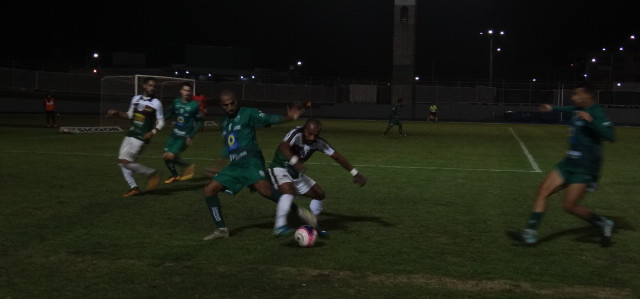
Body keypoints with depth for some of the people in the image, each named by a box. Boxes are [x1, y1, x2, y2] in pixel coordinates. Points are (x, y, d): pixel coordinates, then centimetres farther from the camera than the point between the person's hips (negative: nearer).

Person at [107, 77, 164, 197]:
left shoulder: (156, 103, -8)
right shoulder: (136, 99, 9)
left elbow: (161, 122, -3)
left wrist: (152, 132, -19)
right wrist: (116, 113, 7)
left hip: (141, 138, -7)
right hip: (130, 134, 7)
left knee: (125, 161, -14)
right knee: (121, 161, 8)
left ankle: (152, 174, -1)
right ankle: (133, 188, 16)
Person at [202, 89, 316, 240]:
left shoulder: (248, 113, -1)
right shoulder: (224, 122, 20)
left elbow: (269, 119, -16)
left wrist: (288, 118, -34)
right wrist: (218, 166, 40)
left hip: (251, 161, -7)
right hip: (235, 165, 8)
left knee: (263, 188, -32)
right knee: (209, 190, 0)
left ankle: (299, 211, -22)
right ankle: (221, 229, 9)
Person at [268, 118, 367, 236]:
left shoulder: (319, 143, -9)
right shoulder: (296, 134, -27)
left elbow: (337, 156, -3)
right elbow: (283, 146, -47)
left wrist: (355, 173, -8)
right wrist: (294, 161, -65)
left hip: (296, 173, 7)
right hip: (279, 168, -7)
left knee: (320, 195, 5)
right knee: (289, 191, -35)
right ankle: (279, 226, -36)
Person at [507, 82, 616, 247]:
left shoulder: (596, 113, -16)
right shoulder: (578, 110, 9)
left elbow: (611, 136, -28)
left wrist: (591, 121, -37)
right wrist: (553, 109, 46)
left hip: (585, 168, -9)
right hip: (569, 163, 9)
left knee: (570, 205, -10)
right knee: (543, 191, 0)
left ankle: (604, 224, 13)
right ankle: (530, 232, 0)